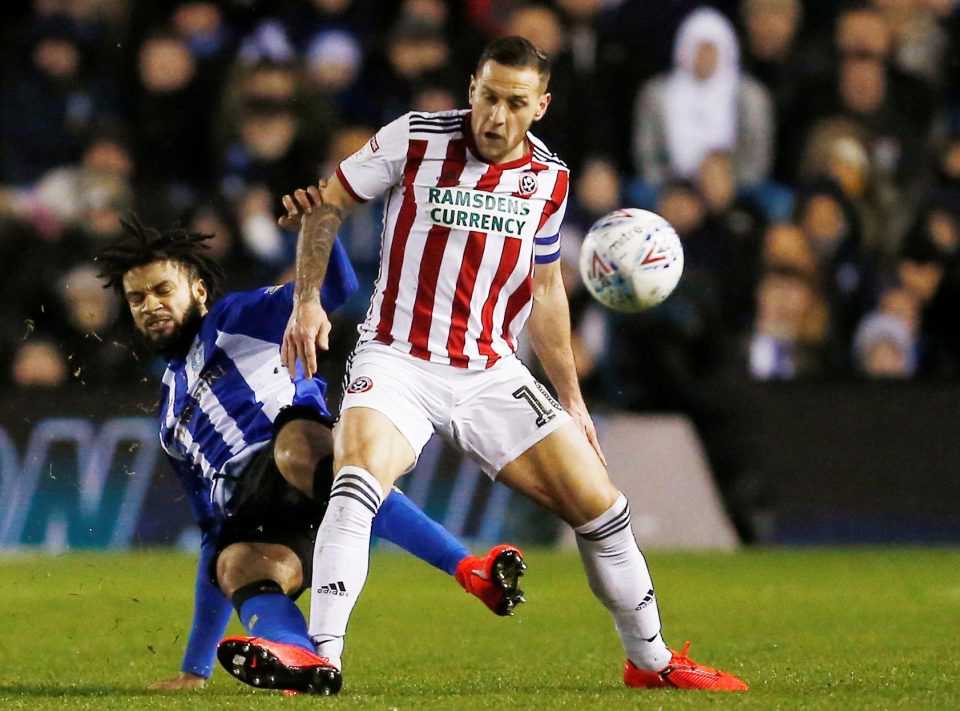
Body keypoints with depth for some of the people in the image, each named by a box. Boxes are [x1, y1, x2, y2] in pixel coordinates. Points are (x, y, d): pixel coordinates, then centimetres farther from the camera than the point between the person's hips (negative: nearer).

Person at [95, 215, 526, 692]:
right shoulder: (172, 423, 37)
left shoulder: (237, 319, 25)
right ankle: (294, 656, -68)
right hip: (251, 522, 4)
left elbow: (336, 289, 8)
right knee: (237, 565, -32)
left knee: (294, 444, -41)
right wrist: (195, 669, 30)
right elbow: (215, 531, 35)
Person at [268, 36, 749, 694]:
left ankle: (651, 661, 18)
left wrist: (572, 399, 19)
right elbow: (326, 205, 3)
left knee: (598, 502, 0)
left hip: (491, 373, 4)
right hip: (397, 361, -4)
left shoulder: (549, 177, 5)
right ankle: (323, 659, -31)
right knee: (358, 481, -32)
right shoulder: (415, 139, -7)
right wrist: (308, 301, -9)